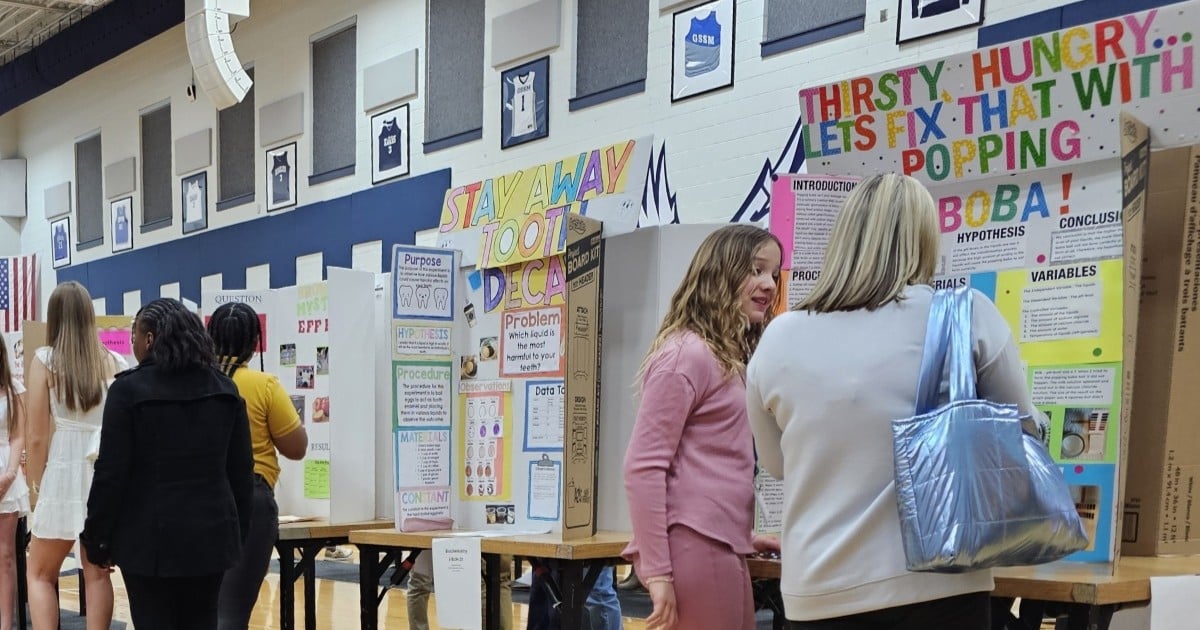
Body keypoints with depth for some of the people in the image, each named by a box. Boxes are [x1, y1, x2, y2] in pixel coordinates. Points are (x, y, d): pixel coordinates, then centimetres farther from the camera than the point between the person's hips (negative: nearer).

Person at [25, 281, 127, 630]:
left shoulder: (45, 359, -4)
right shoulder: (115, 363, 3)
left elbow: (37, 436, -4)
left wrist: (36, 486, 7)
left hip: (65, 471, -3)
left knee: (40, 574, 12)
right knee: (97, 572, 13)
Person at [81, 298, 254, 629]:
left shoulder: (129, 389, -9)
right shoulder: (224, 389, 5)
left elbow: (111, 473, -10)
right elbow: (242, 470, 6)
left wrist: (97, 539, -1)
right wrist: (239, 530, 14)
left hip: (150, 538, -4)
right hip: (211, 535, 4)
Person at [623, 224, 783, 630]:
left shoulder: (729, 358, 19)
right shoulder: (687, 353, -11)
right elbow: (643, 466, -17)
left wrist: (740, 535, 18)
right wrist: (656, 570, -19)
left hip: (721, 546, 9)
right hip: (694, 547, -9)